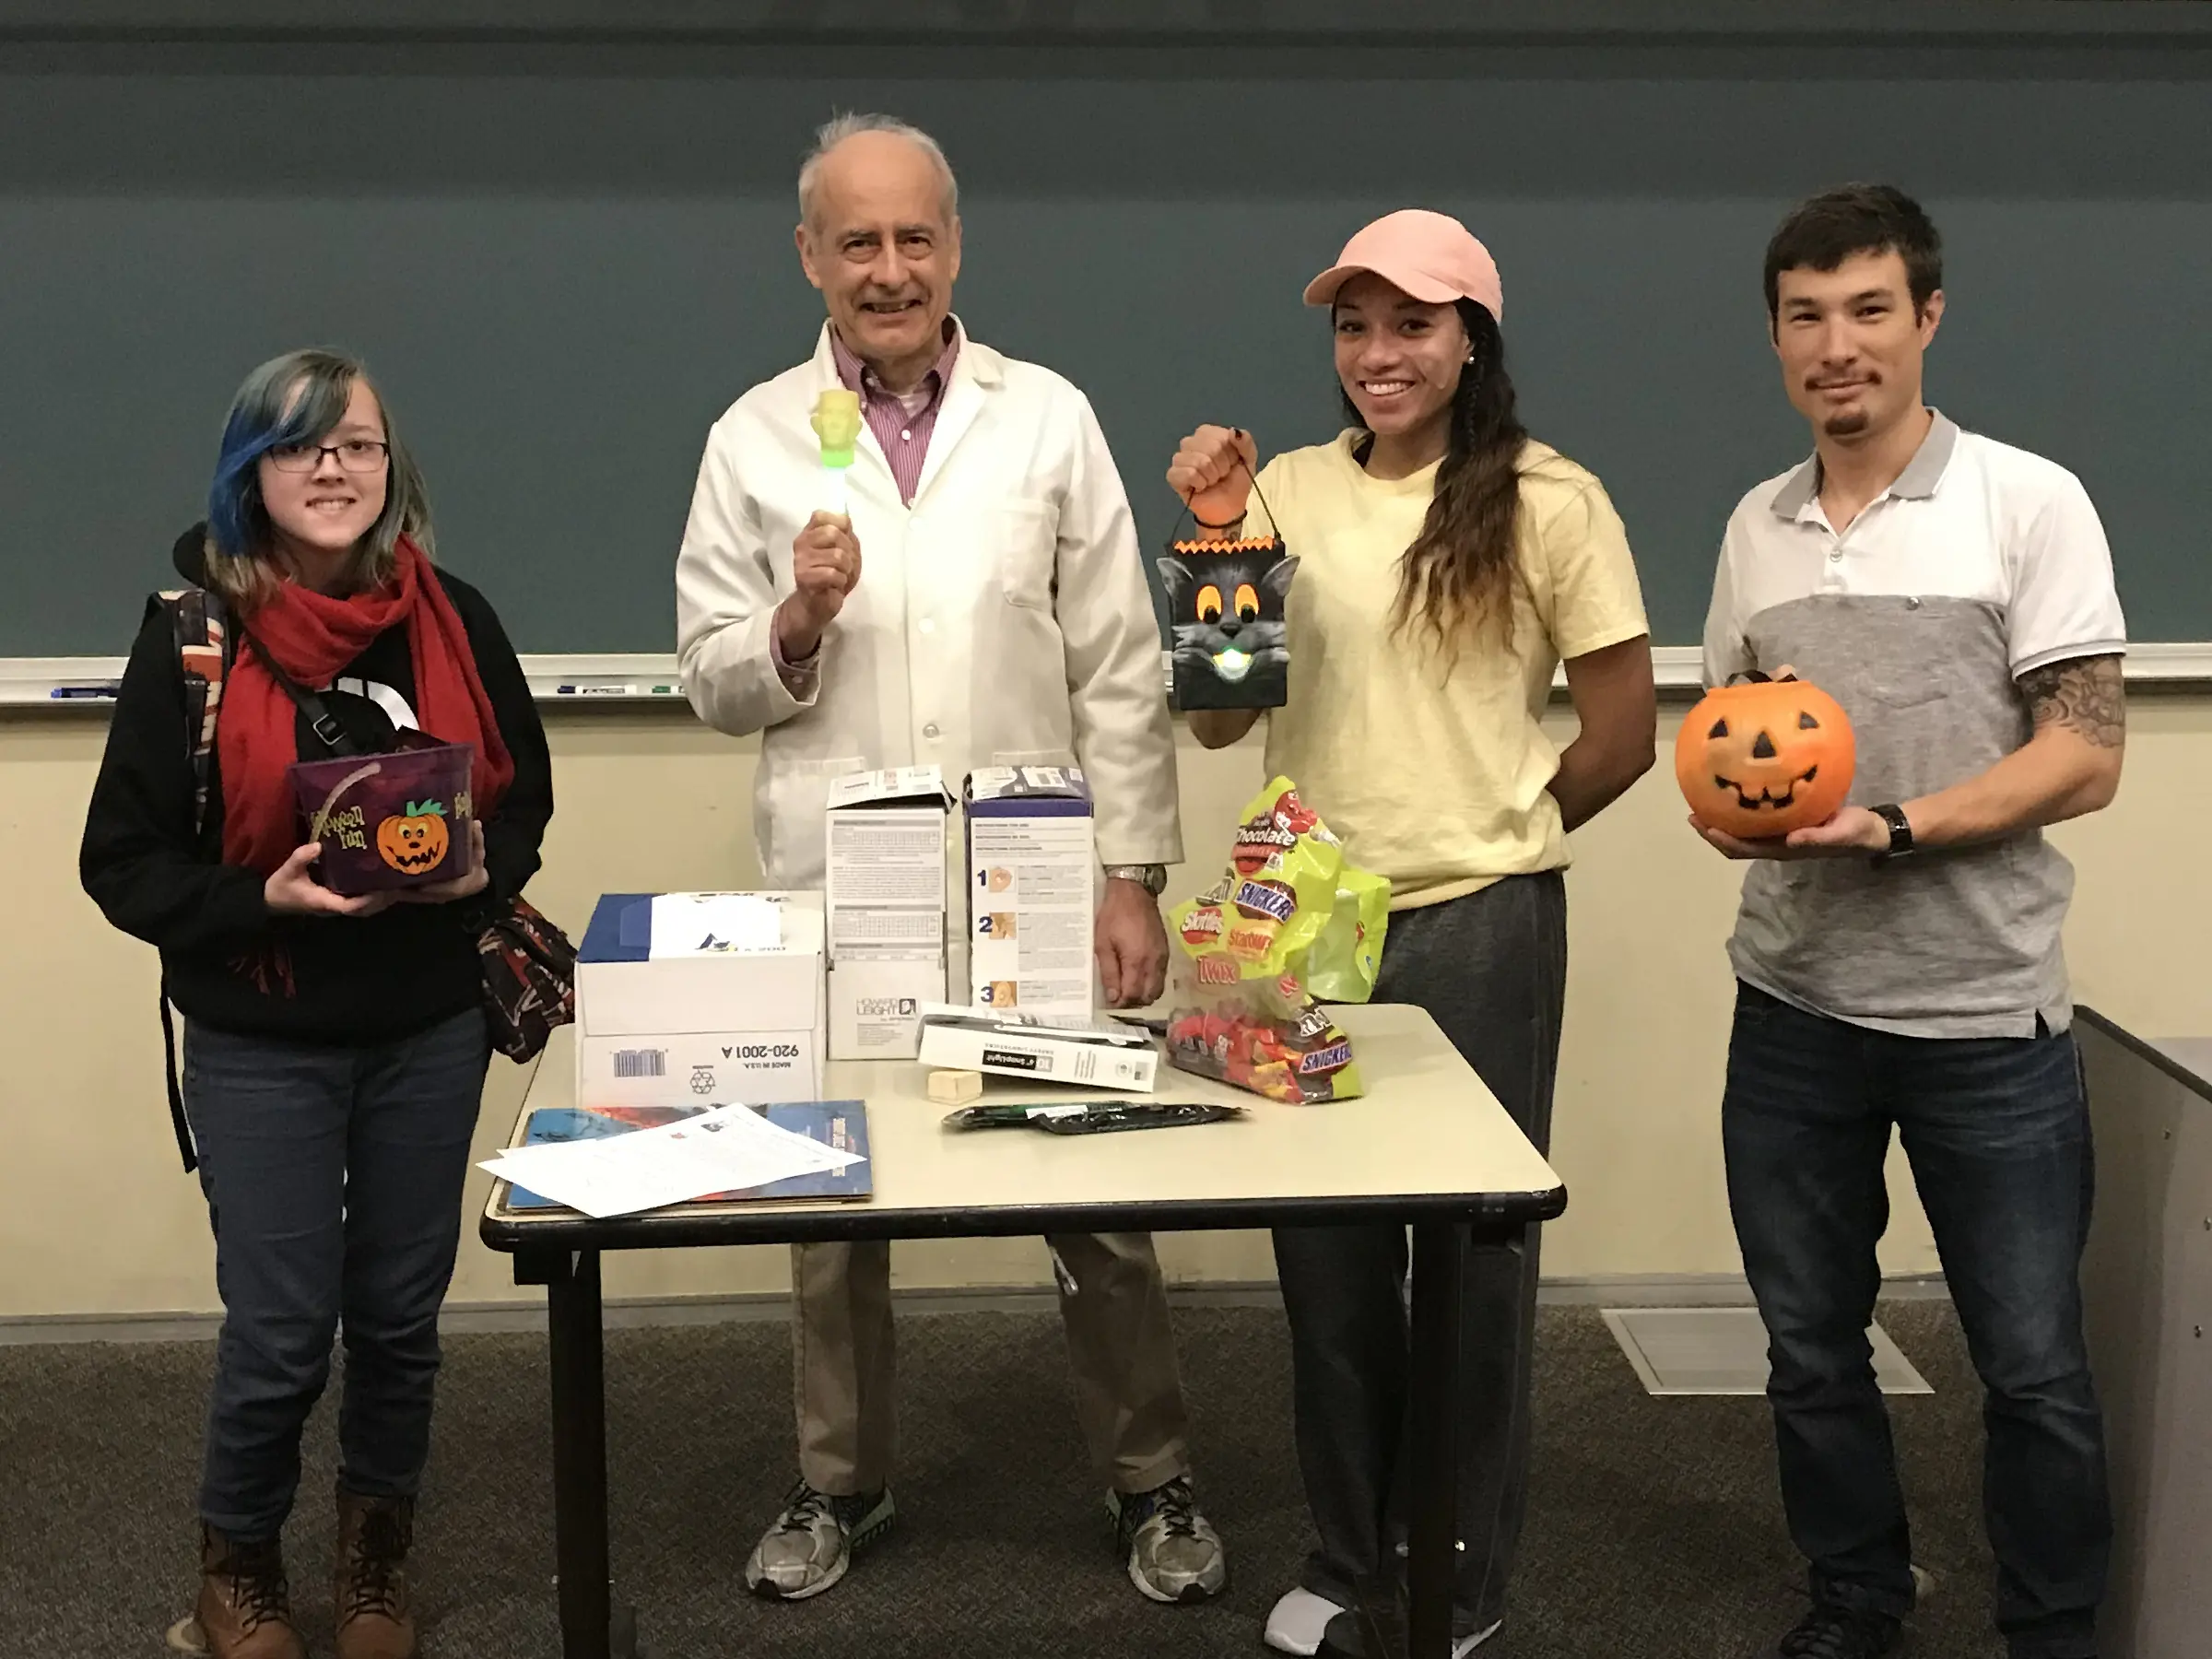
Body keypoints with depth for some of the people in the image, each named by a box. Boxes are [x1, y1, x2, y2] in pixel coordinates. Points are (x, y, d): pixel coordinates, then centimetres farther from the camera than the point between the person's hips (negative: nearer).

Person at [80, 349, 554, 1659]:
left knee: (401, 1316, 13)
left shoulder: (455, 623, -2)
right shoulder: (193, 635, -9)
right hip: (262, 1044, -2)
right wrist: (263, 898, -23)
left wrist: (483, 869, -13)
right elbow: (125, 861, -7)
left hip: (430, 1031, 3)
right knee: (280, 1335, 2)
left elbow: (525, 798, 8)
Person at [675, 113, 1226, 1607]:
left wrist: (1134, 876, -4)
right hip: (834, 894, 1)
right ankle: (841, 1483, 32)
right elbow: (716, 685, 3)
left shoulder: (1050, 417, 2)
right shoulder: (756, 438, 2)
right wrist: (797, 621, -18)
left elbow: (1120, 671, 0)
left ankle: (1155, 1483, 26)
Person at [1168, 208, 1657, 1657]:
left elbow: (1622, 732, -2)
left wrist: (1490, 836, 5)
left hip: (1479, 930, -3)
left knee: (1469, 1248, 10)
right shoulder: (1291, 489, 3)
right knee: (1326, 1244, 13)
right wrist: (1214, 536, -8)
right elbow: (1217, 717, 3)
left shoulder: (1547, 501, -6)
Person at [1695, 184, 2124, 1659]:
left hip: (1985, 1012, -4)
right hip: (1795, 1004, 5)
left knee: (2032, 1366, 5)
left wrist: (1891, 831, -23)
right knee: (1810, 1343, 15)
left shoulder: (2030, 504, -7)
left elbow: (2085, 756, -11)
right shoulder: (1757, 527, 8)